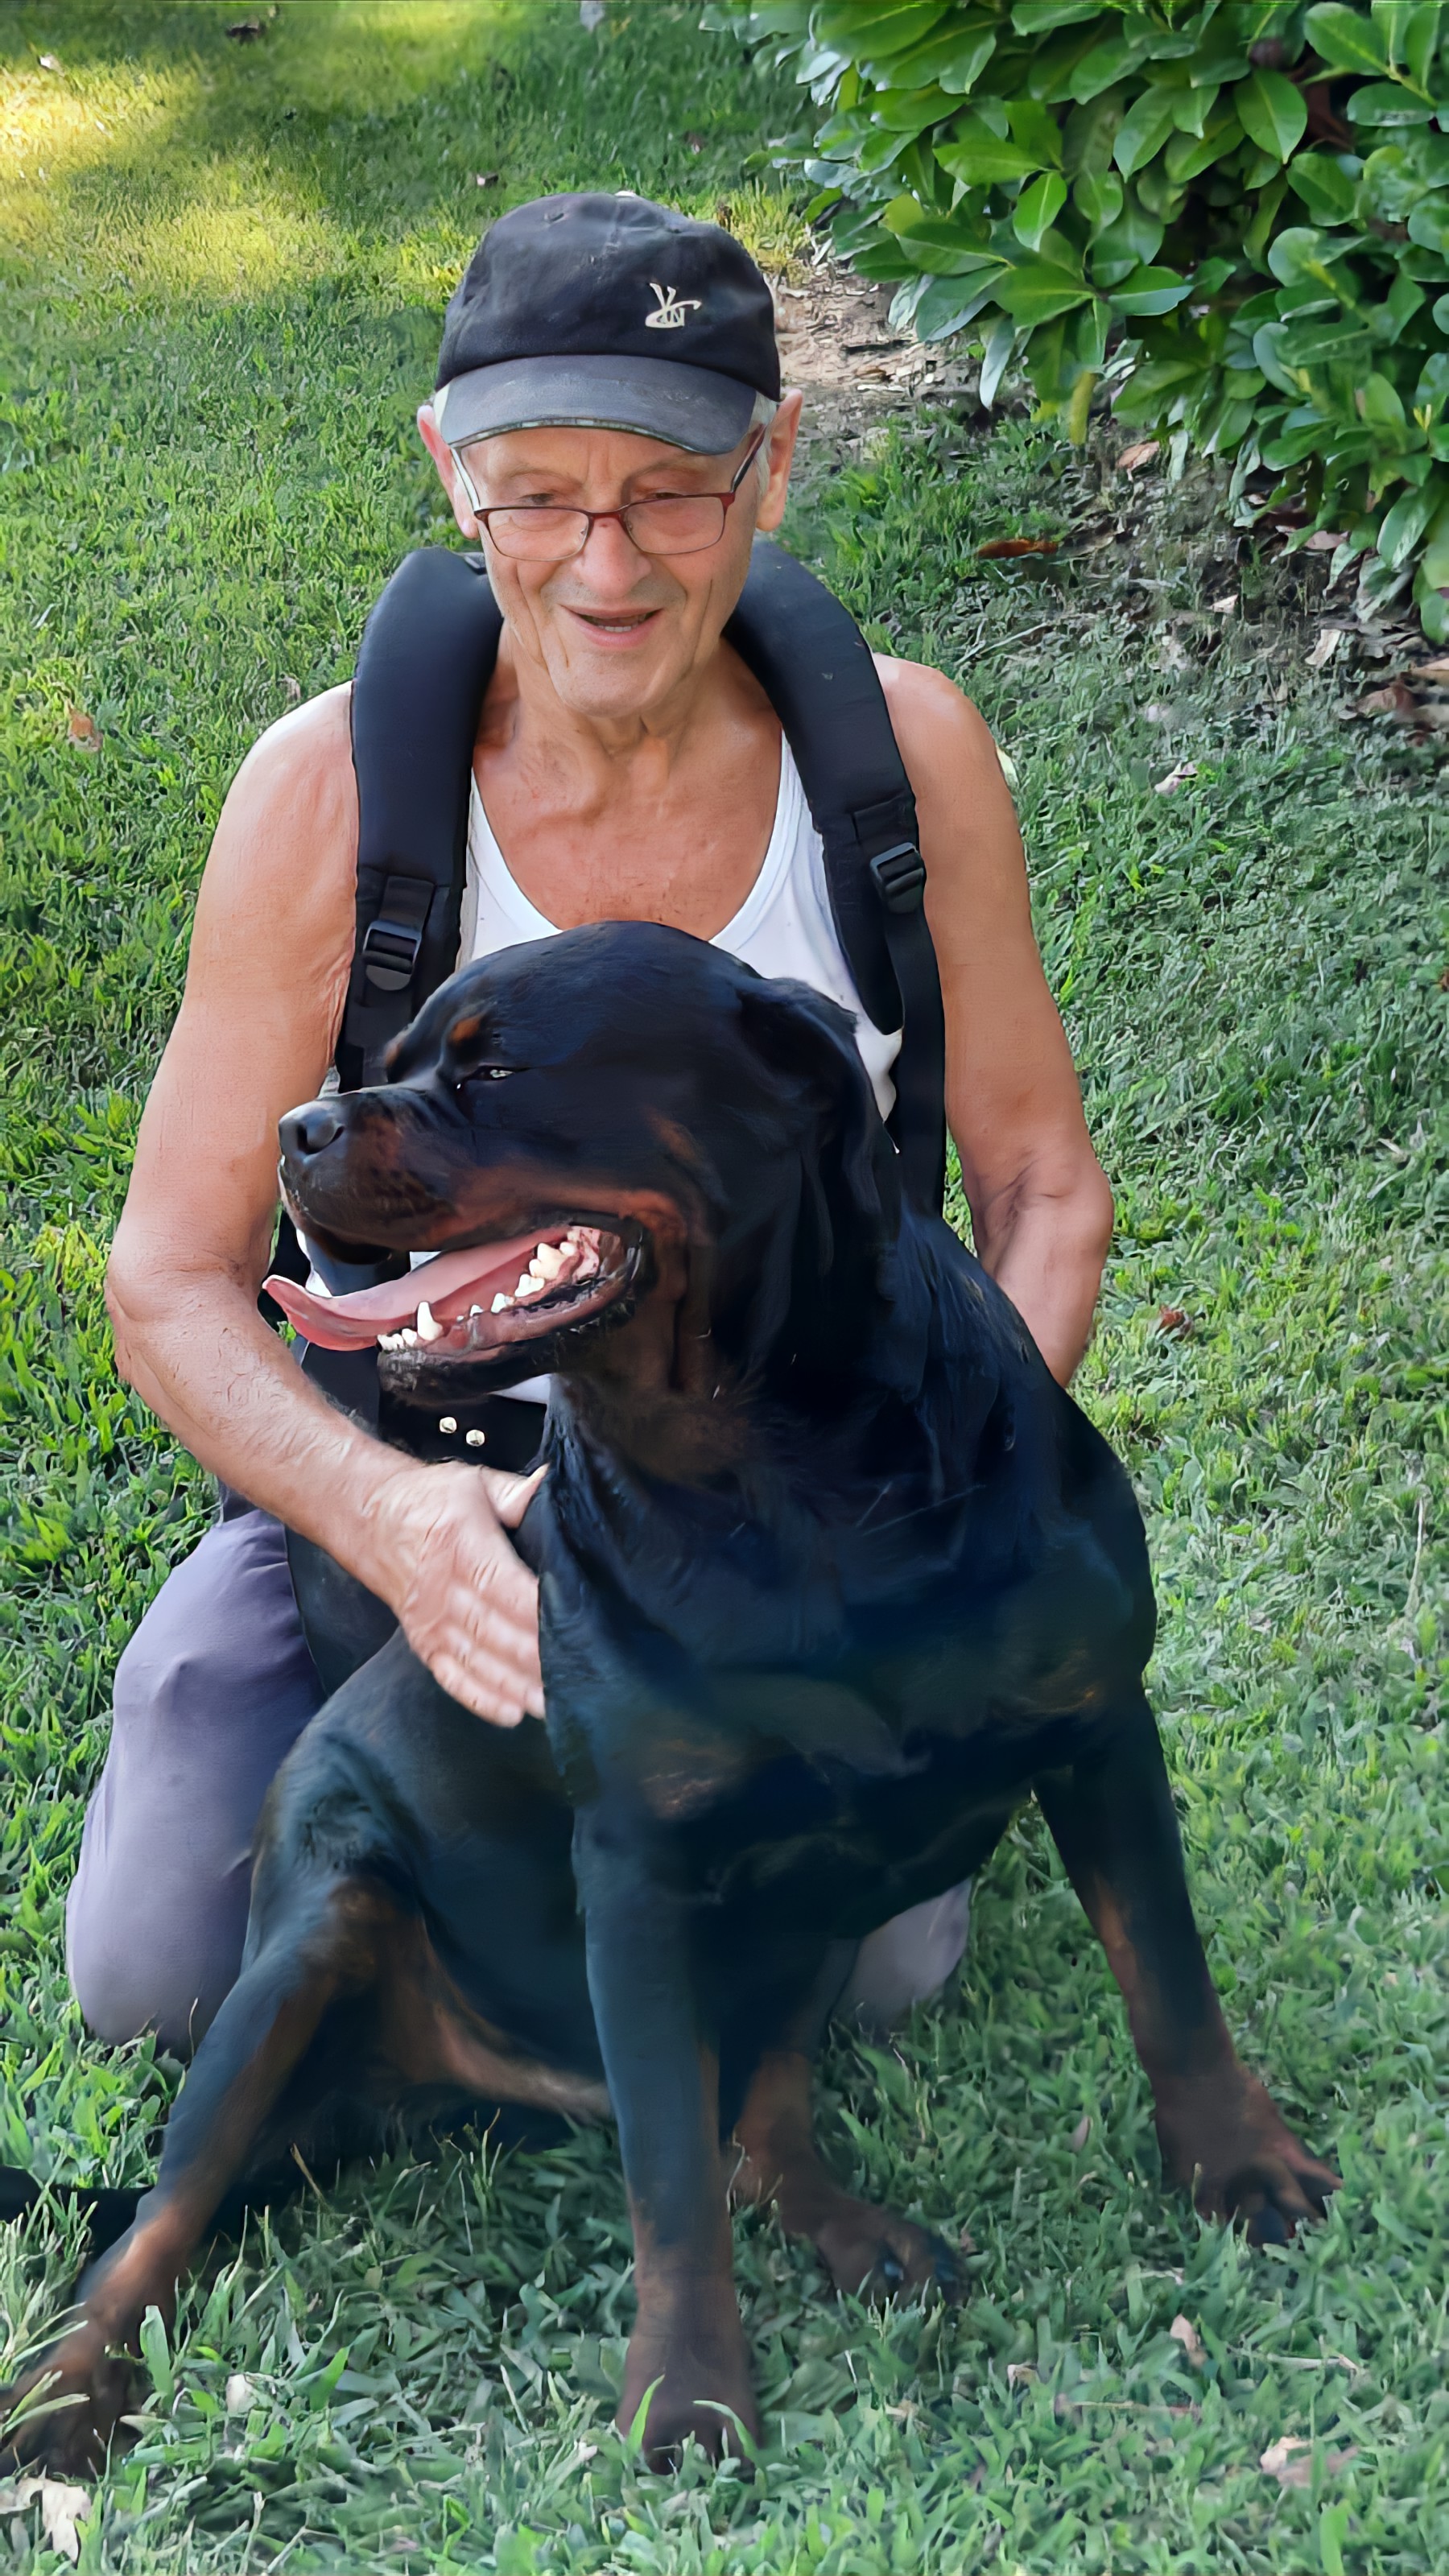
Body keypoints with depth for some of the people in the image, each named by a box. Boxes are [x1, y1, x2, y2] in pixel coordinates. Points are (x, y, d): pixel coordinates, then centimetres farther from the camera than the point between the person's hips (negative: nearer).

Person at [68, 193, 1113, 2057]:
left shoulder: (903, 754, -17)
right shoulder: (335, 788, -22)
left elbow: (1044, 1186, -4)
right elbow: (168, 1284, -17)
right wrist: (382, 1514, -37)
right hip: (402, 1468, 0)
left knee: (882, 1965, -16)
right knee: (161, 1973, -13)